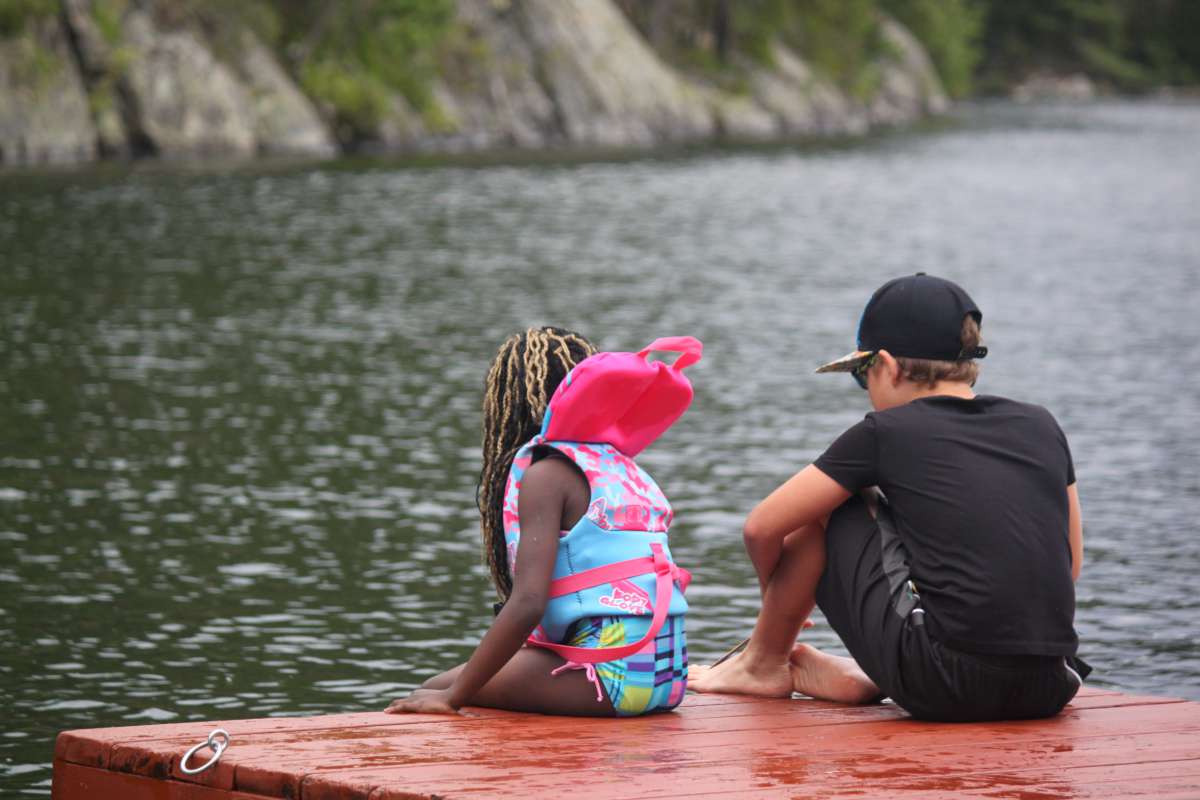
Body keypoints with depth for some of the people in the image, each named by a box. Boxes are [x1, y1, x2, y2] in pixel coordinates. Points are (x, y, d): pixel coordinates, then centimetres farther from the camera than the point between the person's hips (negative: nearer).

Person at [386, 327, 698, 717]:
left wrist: (453, 696, -12)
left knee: (434, 689, -3)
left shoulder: (545, 475, -6)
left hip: (611, 676, -8)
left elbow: (527, 604, -17)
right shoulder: (624, 468, 18)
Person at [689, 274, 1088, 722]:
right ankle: (867, 678, 27)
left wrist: (778, 599, 33)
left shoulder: (886, 434, 3)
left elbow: (761, 528, 11)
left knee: (825, 506, 16)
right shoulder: (1040, 426, 14)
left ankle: (763, 664, 31)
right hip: (1049, 690, 4)